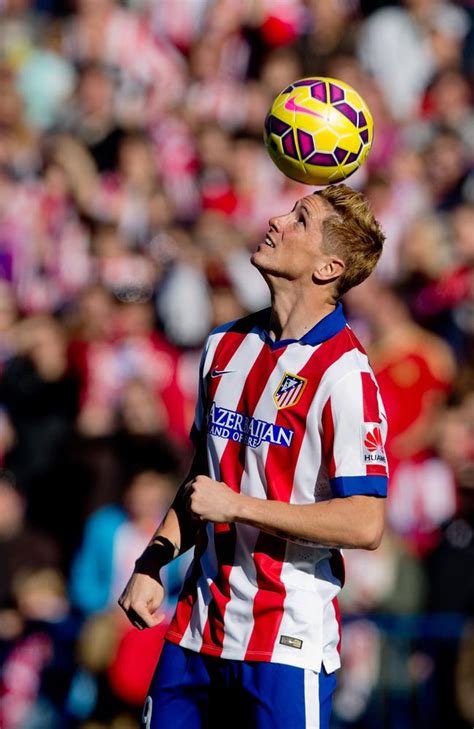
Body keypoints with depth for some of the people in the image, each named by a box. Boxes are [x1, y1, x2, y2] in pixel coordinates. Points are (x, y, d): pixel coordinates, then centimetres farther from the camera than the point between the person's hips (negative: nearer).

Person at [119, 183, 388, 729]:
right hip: (196, 628, 7)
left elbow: (365, 524, -20)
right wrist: (151, 565, 10)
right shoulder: (225, 346, 11)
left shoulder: (343, 374, -13)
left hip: (288, 642, -7)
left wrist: (237, 505, -16)